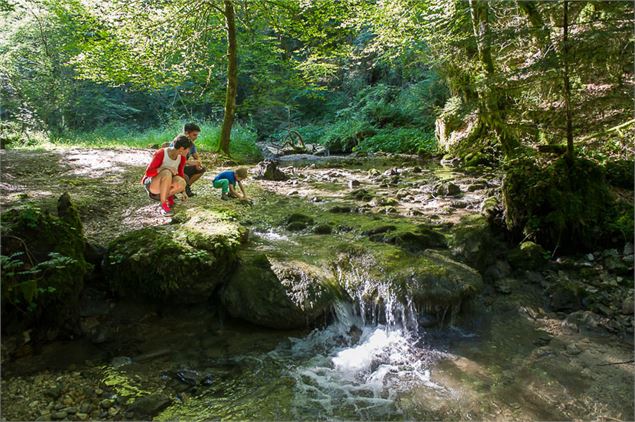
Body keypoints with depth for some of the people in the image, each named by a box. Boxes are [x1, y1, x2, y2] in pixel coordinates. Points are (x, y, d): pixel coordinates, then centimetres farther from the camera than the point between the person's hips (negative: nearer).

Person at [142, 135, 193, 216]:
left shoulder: (182, 157, -5)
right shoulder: (161, 153, -23)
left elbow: (180, 173, 10)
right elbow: (148, 173, -24)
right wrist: (166, 168, -35)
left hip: (164, 184, 5)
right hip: (150, 183, -5)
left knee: (181, 183, -29)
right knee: (167, 173, -37)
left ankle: (157, 195, 0)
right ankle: (163, 205, -27)